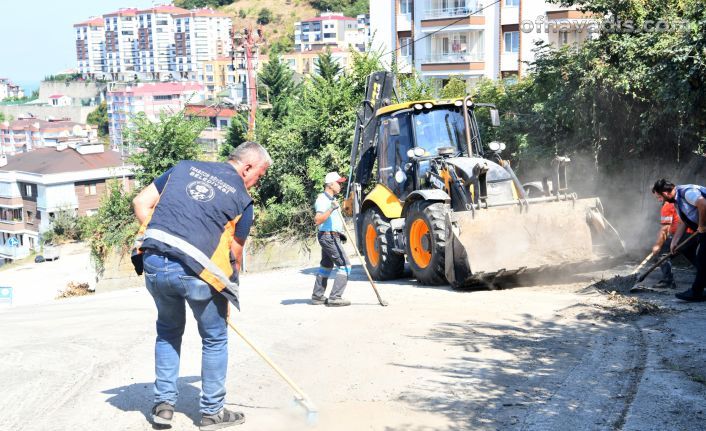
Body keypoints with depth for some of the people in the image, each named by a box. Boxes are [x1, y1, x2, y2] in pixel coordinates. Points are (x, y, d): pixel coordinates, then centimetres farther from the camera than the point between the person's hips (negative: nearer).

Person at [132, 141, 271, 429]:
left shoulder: (185, 167, 18)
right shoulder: (242, 199, 6)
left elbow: (141, 203, 14)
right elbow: (235, 254, 8)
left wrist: (156, 240, 16)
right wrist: (228, 293, 18)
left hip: (154, 263, 5)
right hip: (195, 270, -4)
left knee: (168, 331, 26)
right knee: (215, 339, 16)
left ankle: (163, 404, 26)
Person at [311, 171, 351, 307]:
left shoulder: (331, 199, 15)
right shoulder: (323, 200, -17)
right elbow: (317, 220, -29)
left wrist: (340, 233, 27)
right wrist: (330, 209, -39)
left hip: (331, 237, 11)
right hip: (329, 236, -11)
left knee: (326, 265, 17)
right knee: (344, 265, -12)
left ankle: (317, 296, 25)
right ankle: (335, 298, -14)